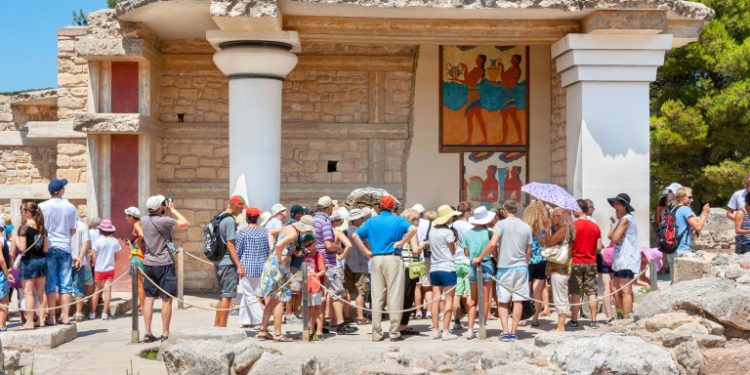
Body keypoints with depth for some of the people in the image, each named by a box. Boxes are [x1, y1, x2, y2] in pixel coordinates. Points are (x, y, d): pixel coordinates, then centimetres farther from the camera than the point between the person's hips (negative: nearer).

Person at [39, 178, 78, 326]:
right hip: (65, 247, 1)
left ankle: (52, 317, 2)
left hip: (48, 247, -1)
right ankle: (65, 317, 5)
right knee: (66, 284, 5)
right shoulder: (70, 207, 1)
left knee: (50, 284, 3)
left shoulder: (42, 206, -5)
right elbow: (73, 231, 6)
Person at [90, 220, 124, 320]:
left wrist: (95, 265, 8)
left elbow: (93, 256, -7)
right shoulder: (115, 241, -2)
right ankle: (105, 313, -3)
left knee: (97, 290, 9)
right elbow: (117, 252, 5)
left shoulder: (98, 241, -9)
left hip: (99, 269, -1)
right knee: (107, 290, -1)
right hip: (110, 268, 1)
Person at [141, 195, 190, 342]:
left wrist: (168, 210, 13)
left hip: (148, 264, 6)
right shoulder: (164, 221, -16)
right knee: (166, 299, 0)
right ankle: (165, 334, 1)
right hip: (164, 264, -6)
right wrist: (173, 209, -2)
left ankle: (148, 333, 8)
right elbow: (186, 224, -10)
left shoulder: (143, 220, 3)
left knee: (149, 298, 8)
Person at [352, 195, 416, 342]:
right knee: (395, 295, 0)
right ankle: (394, 332, 0)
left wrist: (366, 251, 5)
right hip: (393, 258, -4)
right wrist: (402, 242, -7)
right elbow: (412, 229, -17)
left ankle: (376, 333, 8)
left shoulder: (372, 221, 11)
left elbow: (355, 235, 5)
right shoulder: (397, 220, 0)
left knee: (377, 297, 7)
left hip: (376, 260, 4)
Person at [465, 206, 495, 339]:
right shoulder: (488, 233, -7)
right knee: (485, 299, 6)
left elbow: (466, 253, 2)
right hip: (486, 265, -2)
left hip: (473, 266, 2)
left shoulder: (467, 233, 0)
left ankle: (470, 329, 5)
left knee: (473, 299, 12)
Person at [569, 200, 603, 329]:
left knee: (575, 293, 2)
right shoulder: (595, 226, 4)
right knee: (591, 293, 6)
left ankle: (574, 320, 5)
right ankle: (594, 321, 5)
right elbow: (599, 248, 5)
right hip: (591, 263, 3)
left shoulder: (573, 225, -10)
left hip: (575, 262, -3)